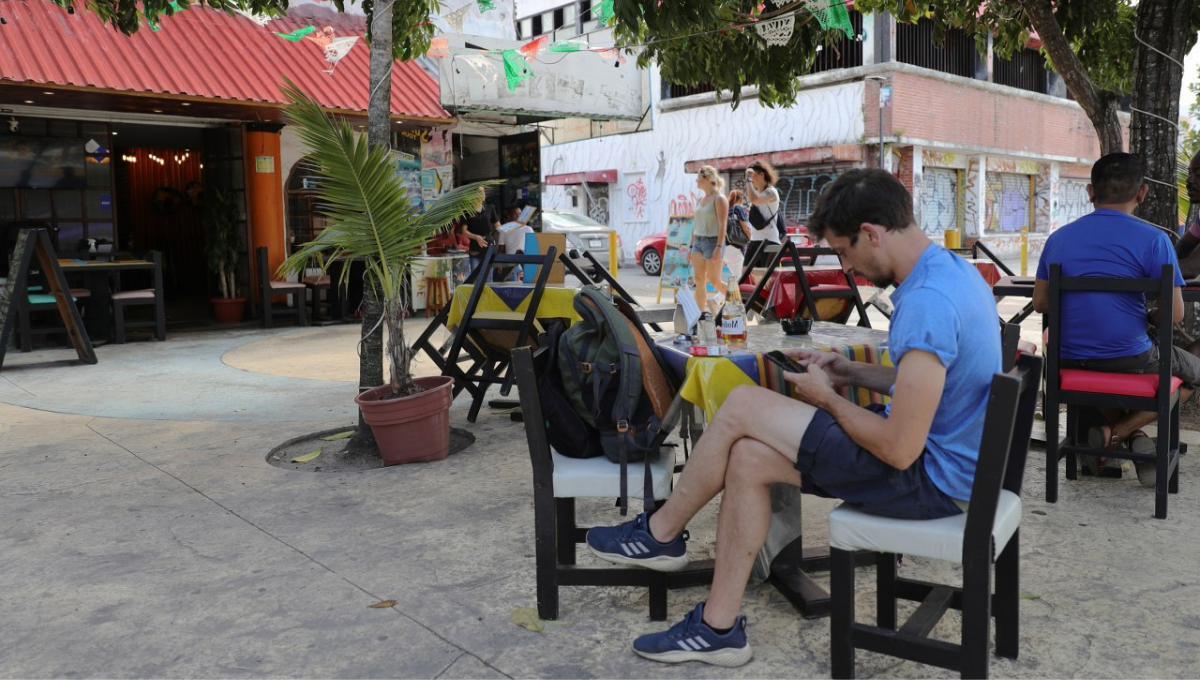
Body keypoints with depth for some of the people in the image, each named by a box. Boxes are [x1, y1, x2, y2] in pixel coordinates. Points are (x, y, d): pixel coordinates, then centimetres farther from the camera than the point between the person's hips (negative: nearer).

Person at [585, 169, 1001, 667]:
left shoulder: (927, 303, -26)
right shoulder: (949, 269, 7)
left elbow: (900, 451, -26)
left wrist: (828, 398, -9)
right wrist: (851, 372, 8)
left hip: (929, 476, -10)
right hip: (944, 452, 10)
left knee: (743, 406, -11)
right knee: (747, 457, 3)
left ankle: (660, 534, 12)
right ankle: (718, 626, 10)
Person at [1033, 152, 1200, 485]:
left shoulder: (1059, 237, 2)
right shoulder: (1152, 239, -11)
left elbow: (1040, 302, 9)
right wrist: (1147, 318, 9)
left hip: (1071, 362, 4)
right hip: (1130, 363, -4)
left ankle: (1133, 439, 16)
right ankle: (1116, 433, 4)